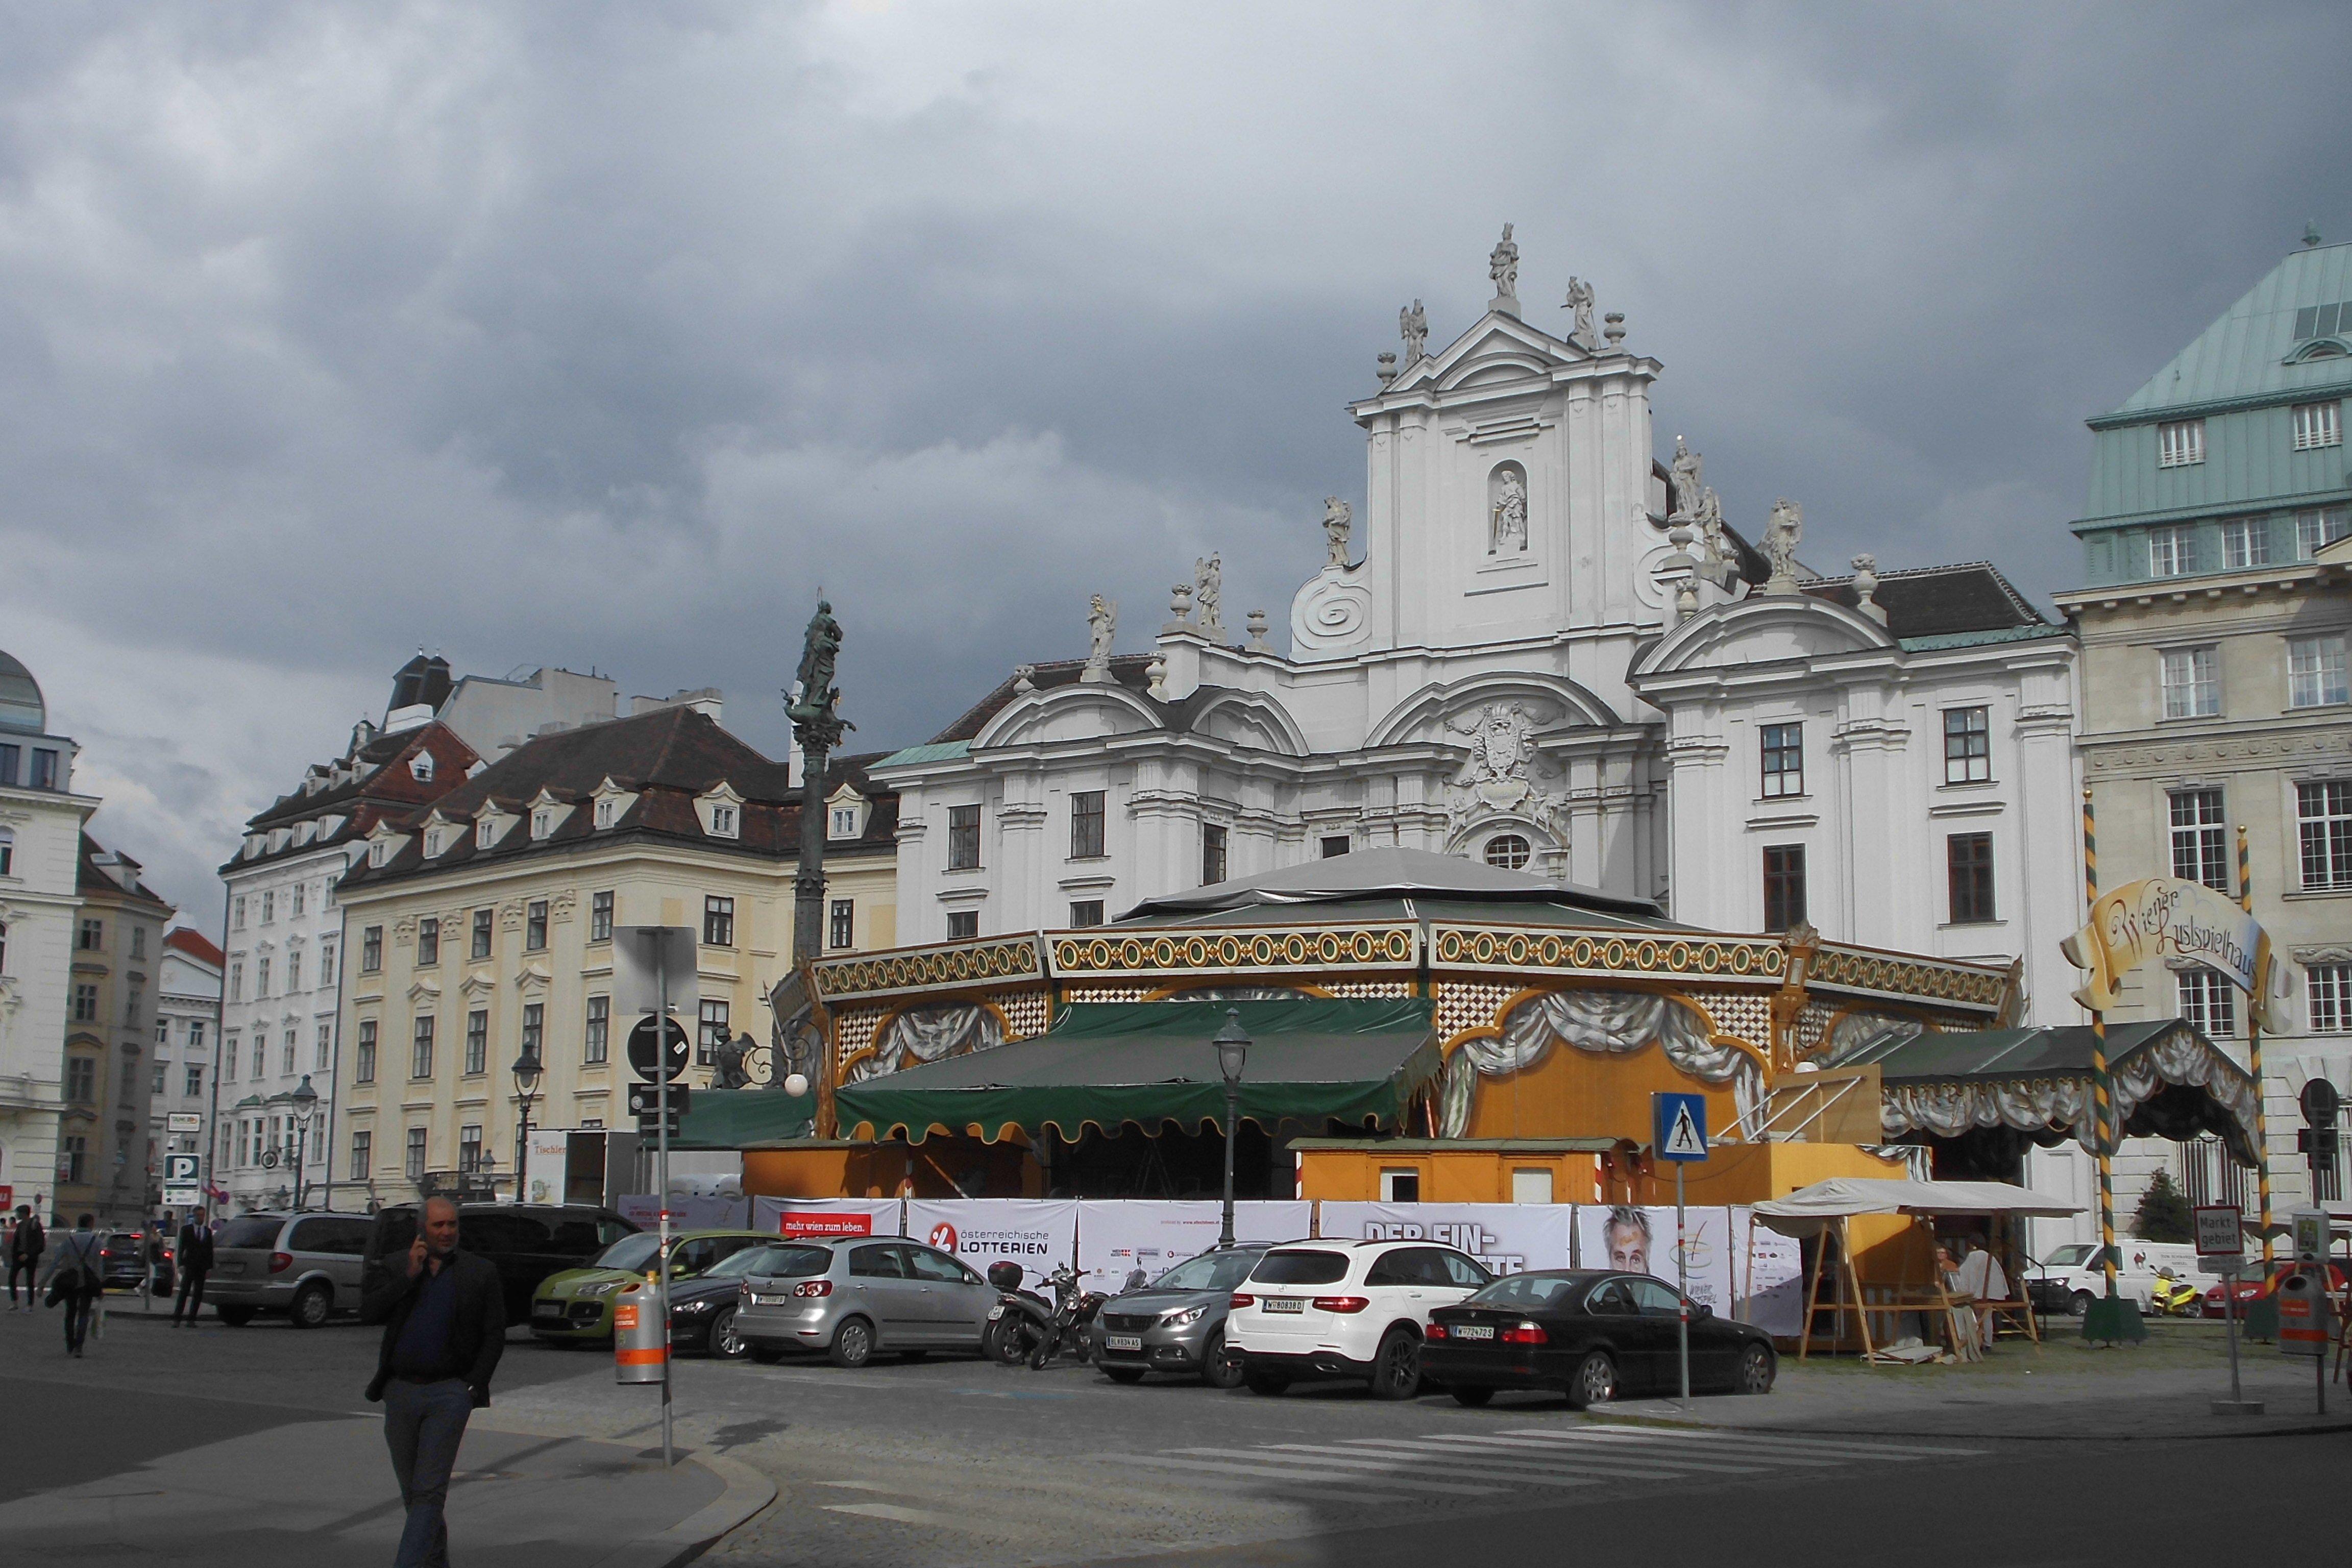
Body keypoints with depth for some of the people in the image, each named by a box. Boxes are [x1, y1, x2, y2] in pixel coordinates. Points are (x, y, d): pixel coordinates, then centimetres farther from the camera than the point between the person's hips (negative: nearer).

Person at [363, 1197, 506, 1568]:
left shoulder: (481, 1273, 1)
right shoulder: (396, 1267, 8)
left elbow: (495, 1335, 2)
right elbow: (368, 1311, -6)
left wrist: (474, 1385, -7)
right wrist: (409, 1276, -13)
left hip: (450, 1394, -3)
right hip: (400, 1391, 3)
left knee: (429, 1491, -9)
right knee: (411, 1489, 14)